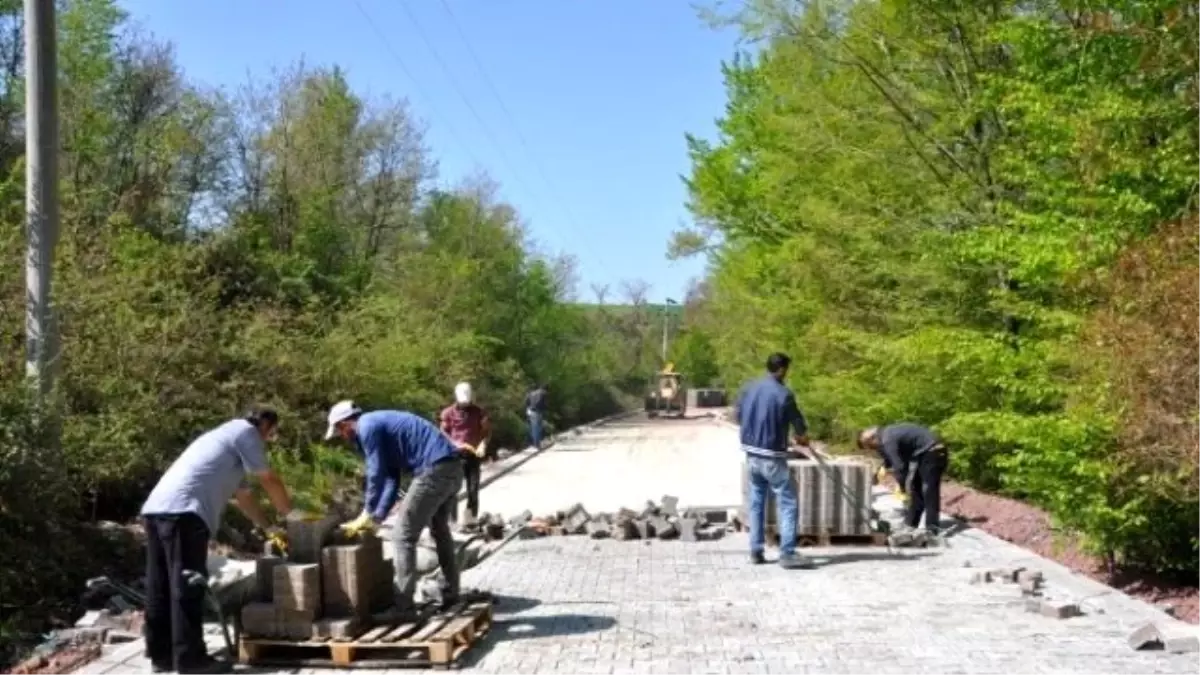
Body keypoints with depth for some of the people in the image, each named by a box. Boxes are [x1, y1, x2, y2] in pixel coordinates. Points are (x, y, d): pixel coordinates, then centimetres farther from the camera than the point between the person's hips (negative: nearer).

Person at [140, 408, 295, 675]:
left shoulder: (229, 437, 33)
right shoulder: (246, 431, 6)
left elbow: (243, 495, 37)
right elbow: (270, 482, 6)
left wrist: (269, 527, 39)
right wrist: (291, 515, 19)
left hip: (157, 508, 10)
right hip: (183, 511, -10)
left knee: (162, 587, 12)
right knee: (187, 586, -7)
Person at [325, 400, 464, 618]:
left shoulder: (367, 426, -4)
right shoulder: (379, 424, 25)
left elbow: (377, 474, -5)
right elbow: (392, 479, 23)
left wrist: (367, 515, 6)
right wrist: (377, 518, 19)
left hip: (435, 470, -10)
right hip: (453, 467, 10)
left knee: (404, 536, -3)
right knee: (439, 528, 26)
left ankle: (404, 608, -1)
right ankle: (451, 593, 36)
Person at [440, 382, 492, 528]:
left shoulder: (479, 412, 3)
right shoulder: (449, 412, -1)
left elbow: (487, 430, 6)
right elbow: (444, 433, 4)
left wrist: (482, 445, -12)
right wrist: (454, 445, -13)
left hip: (473, 455, 1)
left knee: (473, 490, 3)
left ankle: (471, 521, 12)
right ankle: (452, 521, 3)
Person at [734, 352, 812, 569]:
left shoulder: (749, 388, 3)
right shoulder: (784, 394, -15)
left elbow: (737, 415, 14)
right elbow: (799, 424, -6)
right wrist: (803, 437, 16)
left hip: (751, 454, 7)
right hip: (772, 457, -7)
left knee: (756, 503, 14)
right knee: (788, 505, 0)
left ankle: (756, 552, 16)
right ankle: (787, 554, -5)